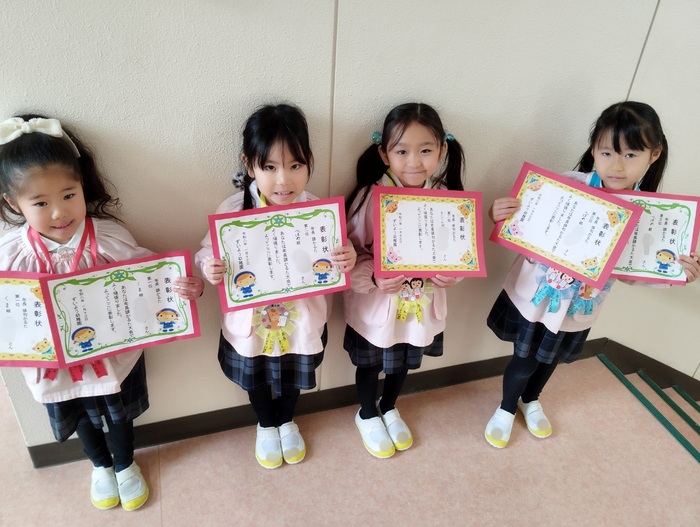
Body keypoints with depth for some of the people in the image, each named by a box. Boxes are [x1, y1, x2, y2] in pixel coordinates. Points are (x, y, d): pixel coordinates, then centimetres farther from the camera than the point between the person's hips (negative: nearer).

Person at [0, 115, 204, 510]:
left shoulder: (108, 236, -24)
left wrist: (188, 286, -35)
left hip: (114, 353, -1)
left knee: (119, 414, 24)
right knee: (82, 418, 28)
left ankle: (125, 465, 55)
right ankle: (100, 466, 59)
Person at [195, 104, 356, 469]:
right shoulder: (234, 211, -20)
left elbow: (333, 265, -11)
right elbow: (208, 252, -9)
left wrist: (347, 260, -34)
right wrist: (209, 268, -32)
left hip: (301, 321, 1)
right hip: (250, 322, 0)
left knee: (291, 378, 27)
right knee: (256, 381, 26)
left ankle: (287, 422, 59)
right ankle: (266, 426, 57)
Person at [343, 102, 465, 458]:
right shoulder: (370, 197, -21)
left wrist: (449, 271, -21)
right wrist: (373, 278, -31)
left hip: (422, 304, 4)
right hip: (376, 304, -3)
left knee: (404, 362, 26)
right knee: (370, 363, 20)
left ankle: (389, 408, 56)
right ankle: (367, 415, 50)